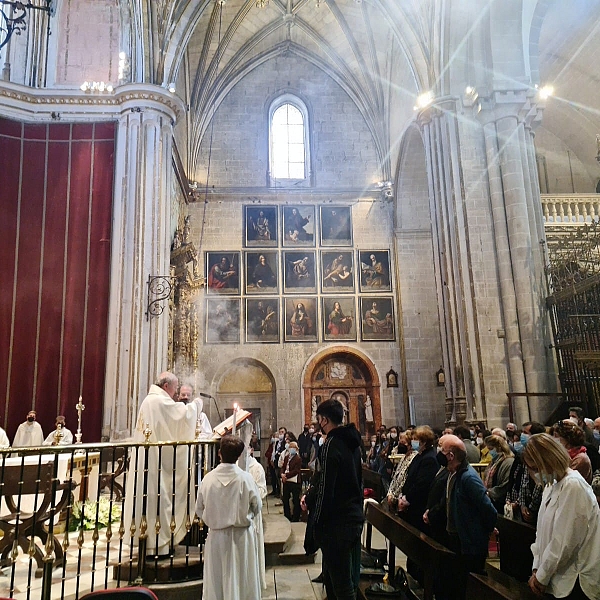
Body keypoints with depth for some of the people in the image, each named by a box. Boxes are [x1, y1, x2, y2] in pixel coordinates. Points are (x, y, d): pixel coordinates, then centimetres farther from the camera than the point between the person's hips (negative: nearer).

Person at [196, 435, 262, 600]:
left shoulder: (208, 478, -12)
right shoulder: (245, 478, -17)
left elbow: (199, 510, -1)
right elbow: (257, 507, -4)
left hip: (216, 536, 2)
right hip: (241, 536, -1)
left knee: (216, 579, 16)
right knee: (242, 579, 13)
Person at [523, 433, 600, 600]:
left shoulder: (573, 486, -20)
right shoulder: (551, 485, 8)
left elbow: (564, 543, -20)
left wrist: (542, 576, -11)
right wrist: (537, 569, 3)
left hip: (575, 583, -7)